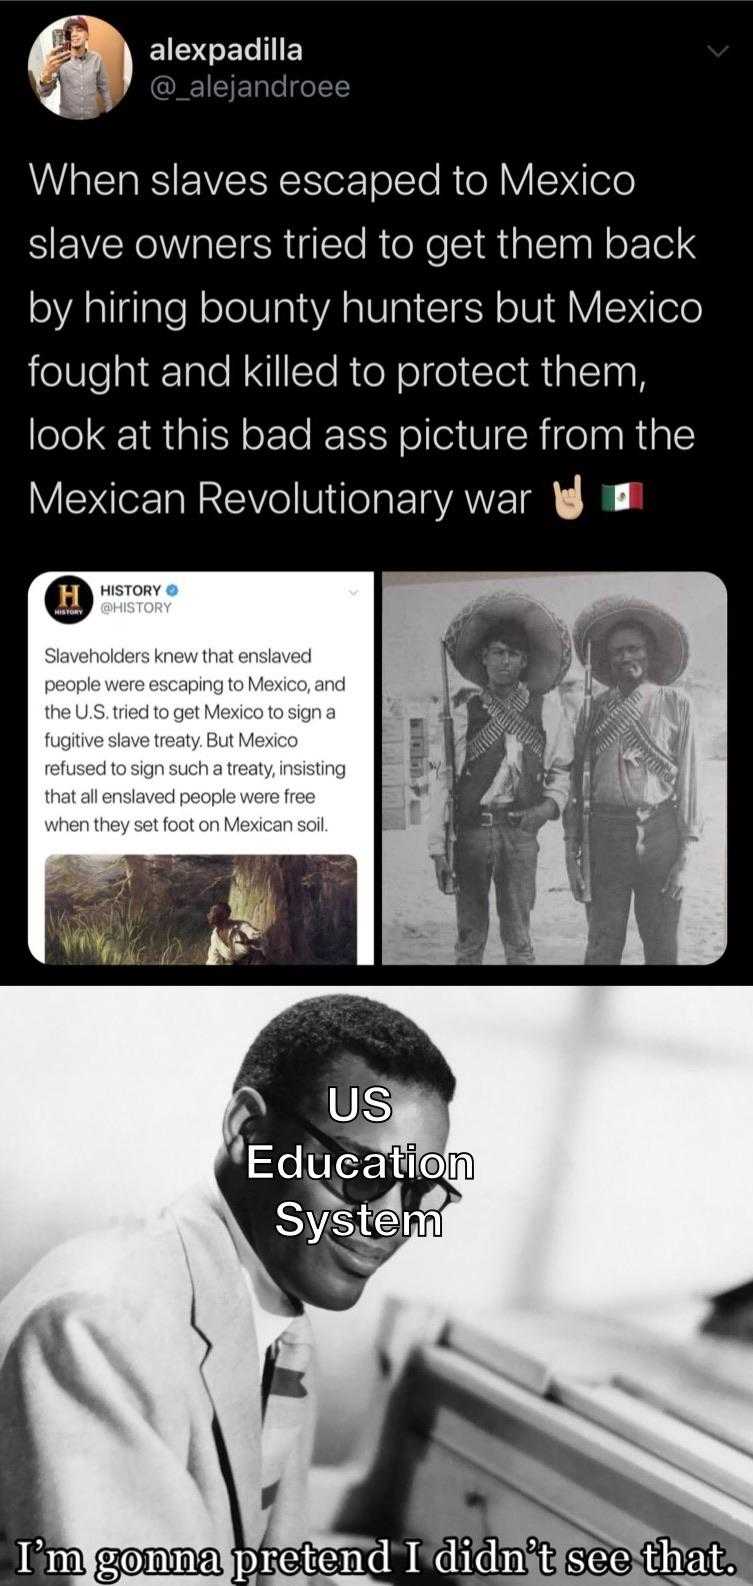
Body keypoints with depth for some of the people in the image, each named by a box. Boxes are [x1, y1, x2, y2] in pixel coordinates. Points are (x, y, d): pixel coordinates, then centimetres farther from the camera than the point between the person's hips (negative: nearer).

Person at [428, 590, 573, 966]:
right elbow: (444, 781, 2)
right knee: (469, 937, 5)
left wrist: (548, 806, -8)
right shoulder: (463, 713, 4)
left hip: (520, 833, 0)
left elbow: (561, 772, 13)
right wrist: (438, 848, -3)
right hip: (471, 832, 0)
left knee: (518, 939, 2)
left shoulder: (548, 713, 7)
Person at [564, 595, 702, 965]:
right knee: (602, 947, 3)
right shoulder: (595, 709, 10)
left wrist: (686, 854, -4)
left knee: (662, 948, 3)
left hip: (659, 835, -1)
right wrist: (572, 851, 5)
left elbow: (687, 779, 2)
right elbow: (576, 782, 11)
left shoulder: (675, 704, 4)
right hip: (605, 834, 1)